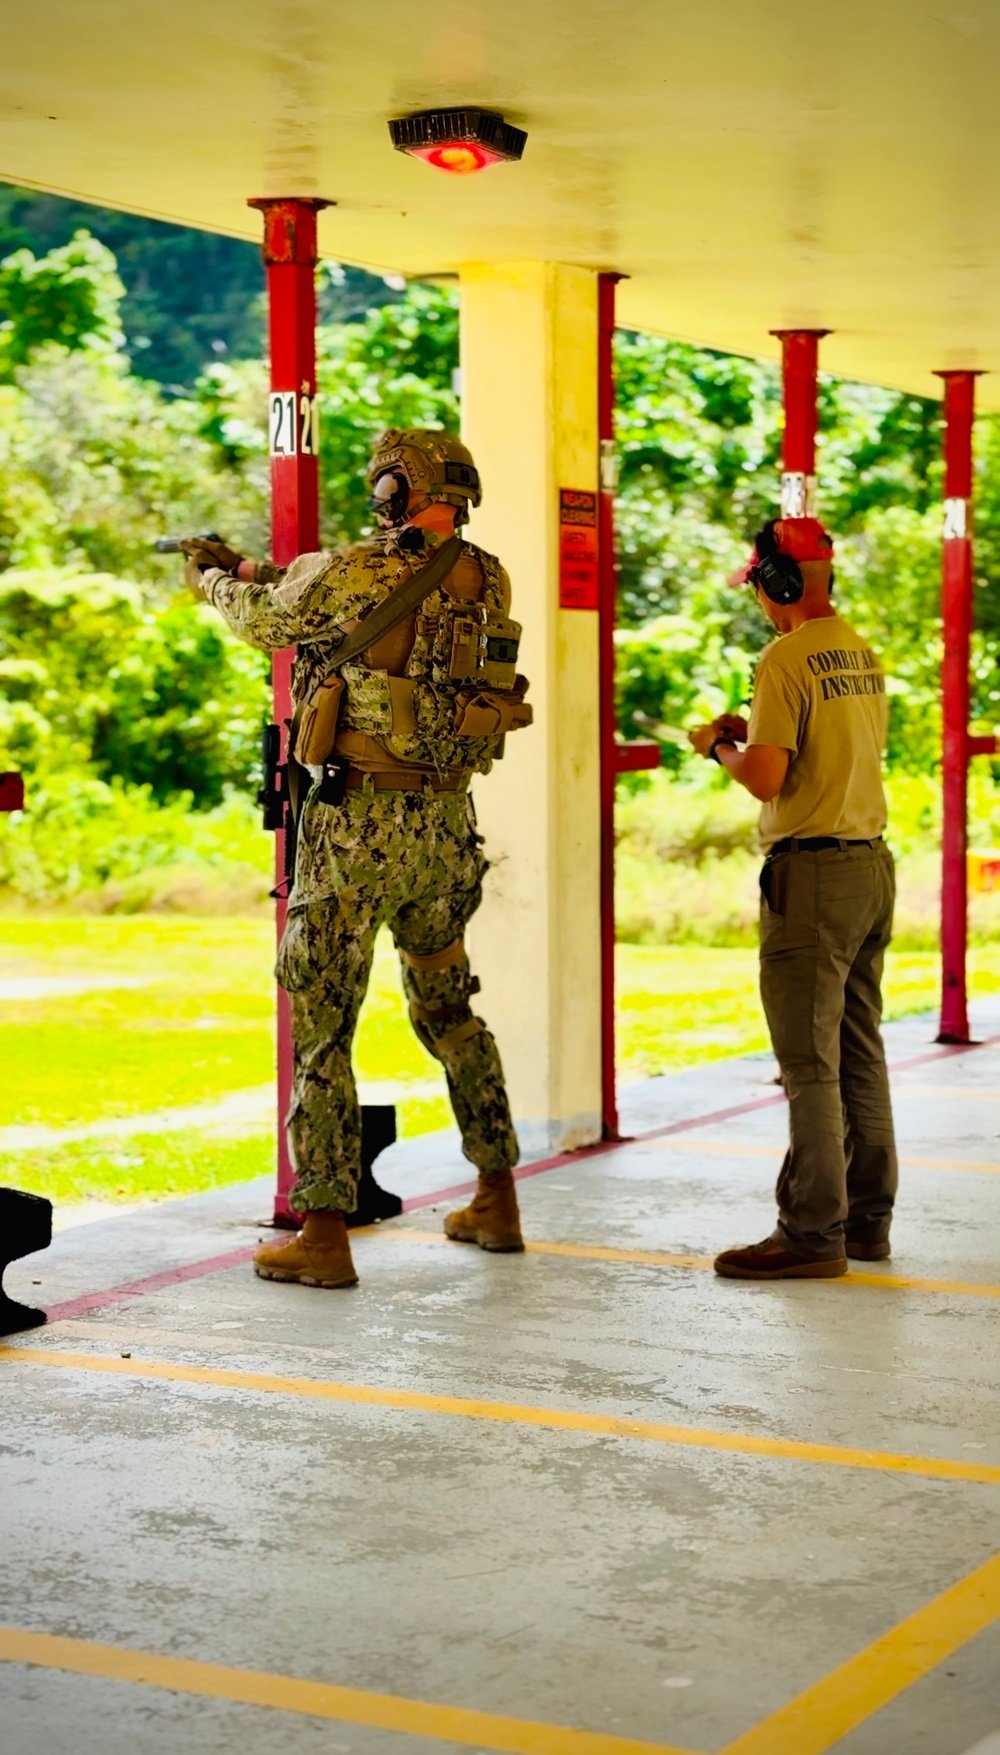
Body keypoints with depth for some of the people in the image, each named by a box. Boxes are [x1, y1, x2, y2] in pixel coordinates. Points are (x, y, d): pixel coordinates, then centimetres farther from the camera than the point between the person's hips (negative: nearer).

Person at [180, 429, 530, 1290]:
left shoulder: (358, 572, -13)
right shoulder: (486, 582, 5)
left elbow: (268, 620, 6)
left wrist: (213, 577, 29)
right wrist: (257, 570, 27)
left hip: (357, 823, -6)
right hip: (446, 828, 6)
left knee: (320, 1025, 0)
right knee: (448, 1009, 21)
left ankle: (325, 1235, 0)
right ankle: (498, 1202, 28)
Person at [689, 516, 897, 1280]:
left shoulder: (787, 659, -14)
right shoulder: (865, 655, 12)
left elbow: (765, 779, -18)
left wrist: (719, 747, 1)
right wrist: (755, 732, 20)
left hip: (812, 872, -8)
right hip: (873, 864, 9)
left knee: (810, 1062, -5)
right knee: (860, 1052, 14)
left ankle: (813, 1231, -2)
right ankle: (867, 1218, 21)